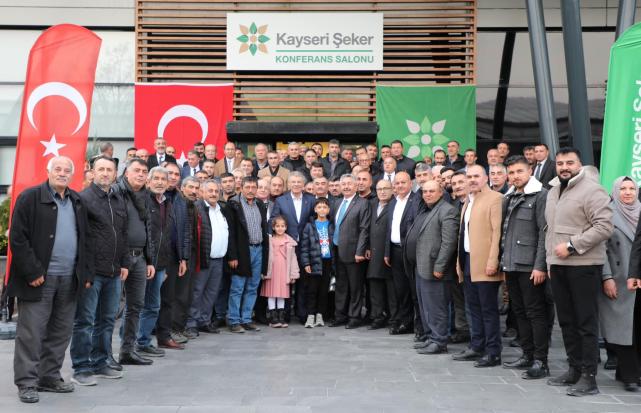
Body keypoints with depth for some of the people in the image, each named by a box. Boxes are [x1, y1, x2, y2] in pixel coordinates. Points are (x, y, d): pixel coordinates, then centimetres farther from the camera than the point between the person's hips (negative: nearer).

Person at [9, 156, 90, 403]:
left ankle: (50, 377, 22)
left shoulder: (77, 202, 14)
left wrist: (85, 273, 9)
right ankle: (27, 383, 8)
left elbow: (84, 240, 17)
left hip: (69, 279, 6)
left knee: (61, 332, 11)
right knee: (31, 332, -1)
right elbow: (18, 238, -9)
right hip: (39, 278, -6)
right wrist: (32, 272, -14)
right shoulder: (30, 197, -4)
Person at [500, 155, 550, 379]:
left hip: (530, 266, -7)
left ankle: (541, 361, 2)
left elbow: (544, 232, -12)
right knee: (519, 311, 13)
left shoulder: (541, 195, -6)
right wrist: (503, 262, 13)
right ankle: (527, 355, 22)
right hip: (511, 265, 7)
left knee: (535, 312, -3)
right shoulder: (508, 198, 16)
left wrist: (540, 266, -17)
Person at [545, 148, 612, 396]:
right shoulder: (553, 193, 18)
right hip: (558, 265, 8)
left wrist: (572, 246, -18)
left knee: (586, 322, -3)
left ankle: (589, 377, 2)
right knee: (567, 320, 12)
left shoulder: (591, 190, -8)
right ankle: (574, 369, 23)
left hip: (583, 265, -8)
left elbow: (603, 227, -17)